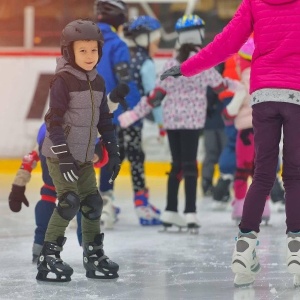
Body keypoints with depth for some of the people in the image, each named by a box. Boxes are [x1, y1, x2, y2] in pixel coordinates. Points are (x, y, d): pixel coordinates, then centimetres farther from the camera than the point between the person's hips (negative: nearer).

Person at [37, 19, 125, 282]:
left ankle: (94, 256, 19)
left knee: (92, 203, 7)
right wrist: (64, 157, -23)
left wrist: (113, 152, 11)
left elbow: (104, 120, 15)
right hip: (60, 154, -7)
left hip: (84, 156, 7)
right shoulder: (63, 80, -16)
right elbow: (54, 120, -19)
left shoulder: (98, 82, 7)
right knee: (69, 202, -15)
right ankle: (48, 258, -9)